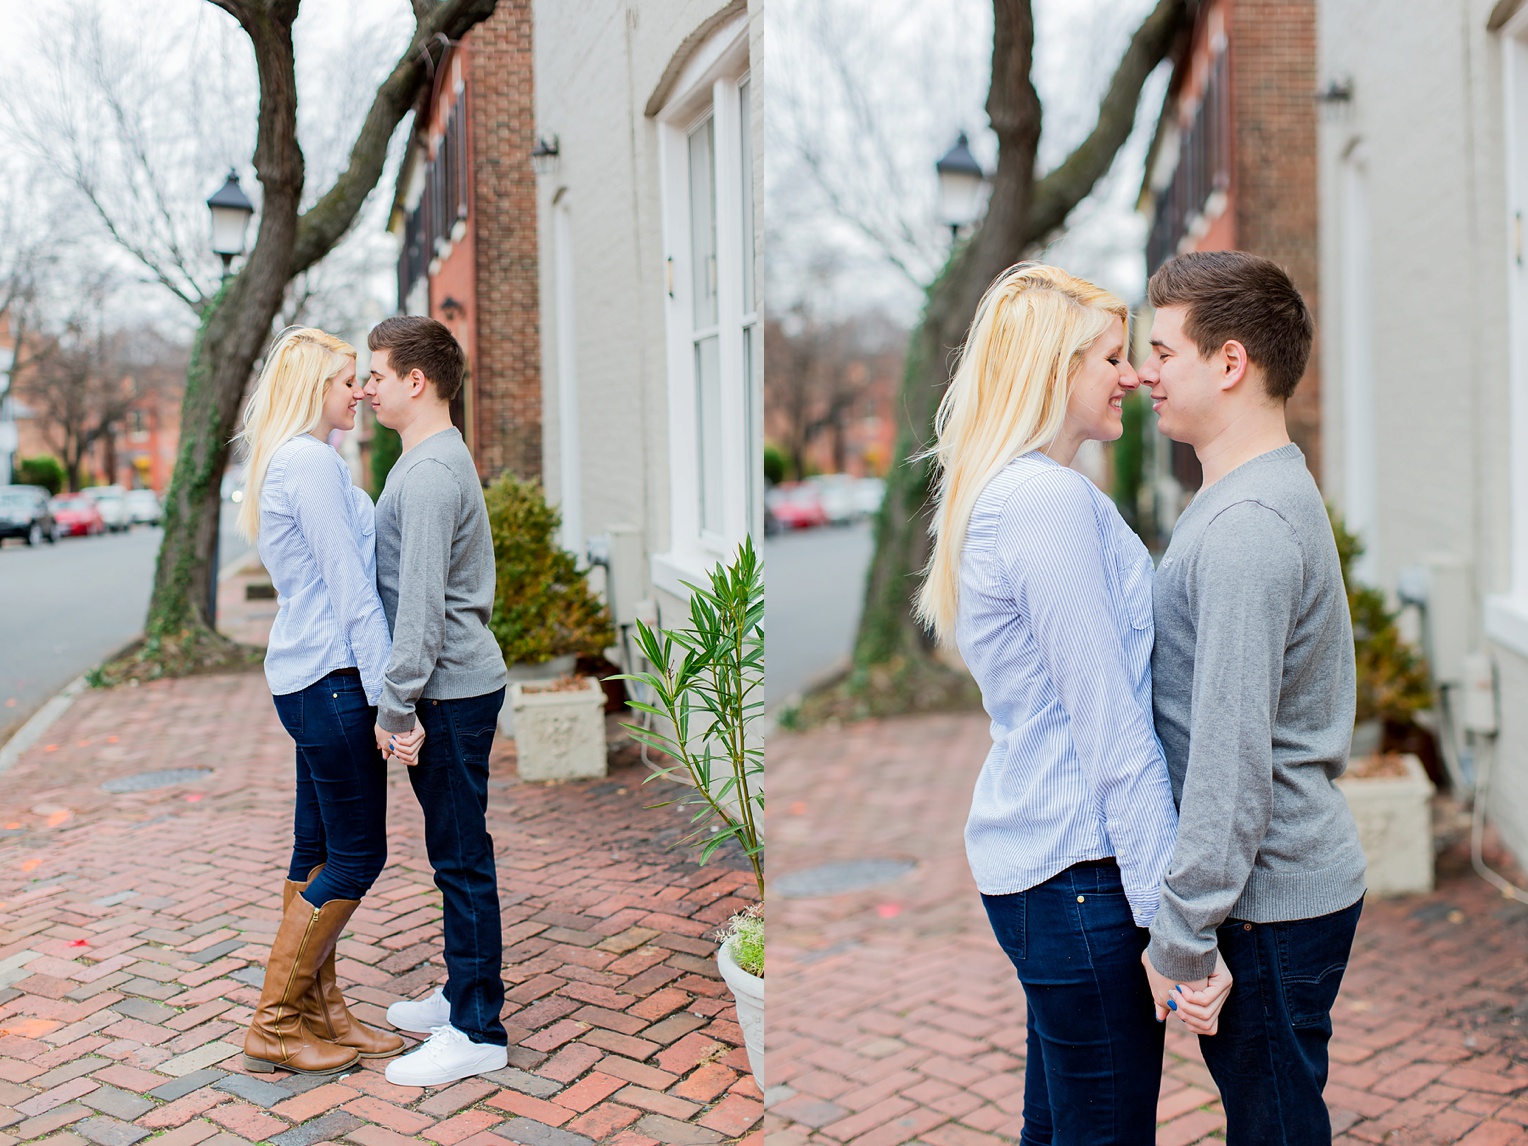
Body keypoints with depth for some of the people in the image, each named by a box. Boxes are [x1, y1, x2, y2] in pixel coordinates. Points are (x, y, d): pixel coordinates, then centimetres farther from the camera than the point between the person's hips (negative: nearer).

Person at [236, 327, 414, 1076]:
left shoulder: (290, 463, 17)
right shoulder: (310, 462, -15)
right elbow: (350, 592, -19)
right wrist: (387, 698, -20)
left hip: (309, 679, 10)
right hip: (330, 678, -10)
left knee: (320, 850, 13)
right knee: (356, 855, -2)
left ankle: (320, 1013, 22)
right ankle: (273, 1026, 7)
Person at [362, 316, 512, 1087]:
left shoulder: (431, 474, -18)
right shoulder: (437, 459, 15)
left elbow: (422, 603, -22)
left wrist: (396, 705, -18)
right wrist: (403, 697, 21)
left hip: (452, 693, -10)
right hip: (453, 685, 10)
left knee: (461, 858, -3)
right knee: (455, 854, 18)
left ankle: (478, 1031, 6)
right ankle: (463, 993, 30)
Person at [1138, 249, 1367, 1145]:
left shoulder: (1245, 526, -22)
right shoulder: (1274, 492, 11)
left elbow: (1232, 758, -25)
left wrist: (1181, 937, -19)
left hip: (1271, 908, -9)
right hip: (1301, 880, 9)